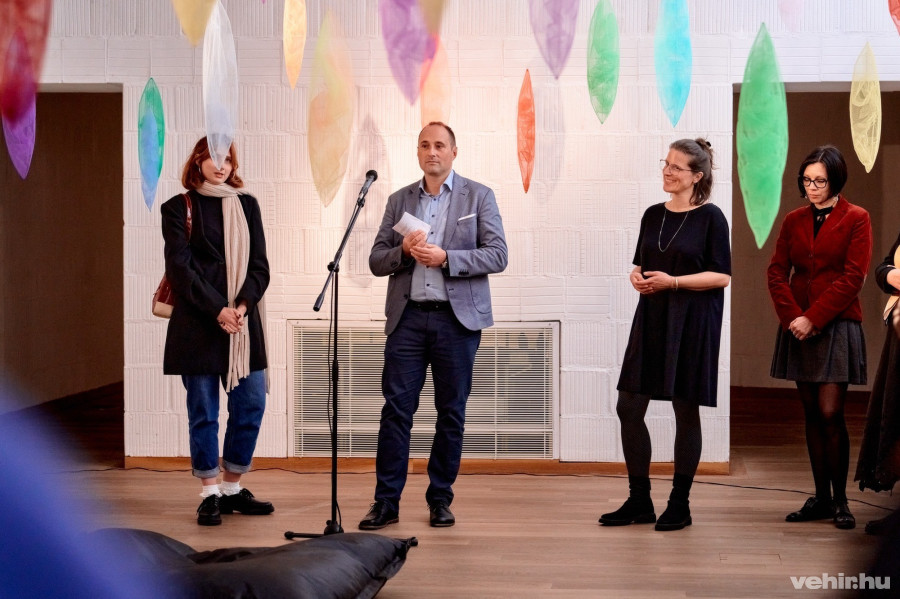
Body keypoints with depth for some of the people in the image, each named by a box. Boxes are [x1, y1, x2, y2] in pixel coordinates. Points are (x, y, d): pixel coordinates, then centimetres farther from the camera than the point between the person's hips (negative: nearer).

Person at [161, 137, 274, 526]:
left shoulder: (246, 206, 13)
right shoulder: (179, 208, 2)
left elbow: (259, 265, 8)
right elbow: (180, 268, -6)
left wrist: (243, 305, -10)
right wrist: (218, 310, -15)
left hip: (243, 322, 4)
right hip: (197, 325, -4)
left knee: (251, 405, 3)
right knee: (203, 411, 0)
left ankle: (232, 489, 17)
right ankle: (210, 495, 11)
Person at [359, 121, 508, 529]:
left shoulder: (478, 197, 5)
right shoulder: (399, 200, 13)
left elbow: (497, 256, -4)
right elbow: (376, 261, 11)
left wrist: (445, 257, -15)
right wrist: (404, 251, -10)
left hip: (457, 317, -2)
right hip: (408, 317, 2)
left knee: (451, 413, 4)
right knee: (396, 409, -3)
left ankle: (440, 500, 14)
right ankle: (386, 501, 1)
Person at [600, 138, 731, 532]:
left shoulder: (710, 218, -6)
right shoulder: (653, 215, 10)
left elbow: (722, 276, -10)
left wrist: (673, 281, -18)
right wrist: (637, 278, -4)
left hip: (691, 324, -6)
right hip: (651, 320, 6)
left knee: (685, 410, 2)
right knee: (629, 408, 3)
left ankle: (680, 504, 14)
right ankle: (639, 501, 15)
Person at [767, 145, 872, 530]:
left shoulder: (855, 219, -2)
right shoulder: (794, 221, 11)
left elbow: (852, 278, -10)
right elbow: (777, 273, 5)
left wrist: (813, 318, -14)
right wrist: (791, 317, -10)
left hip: (836, 326, -4)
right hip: (798, 329, 5)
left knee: (830, 413, -9)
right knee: (811, 414, 7)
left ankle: (840, 500, 1)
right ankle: (820, 498, 13)